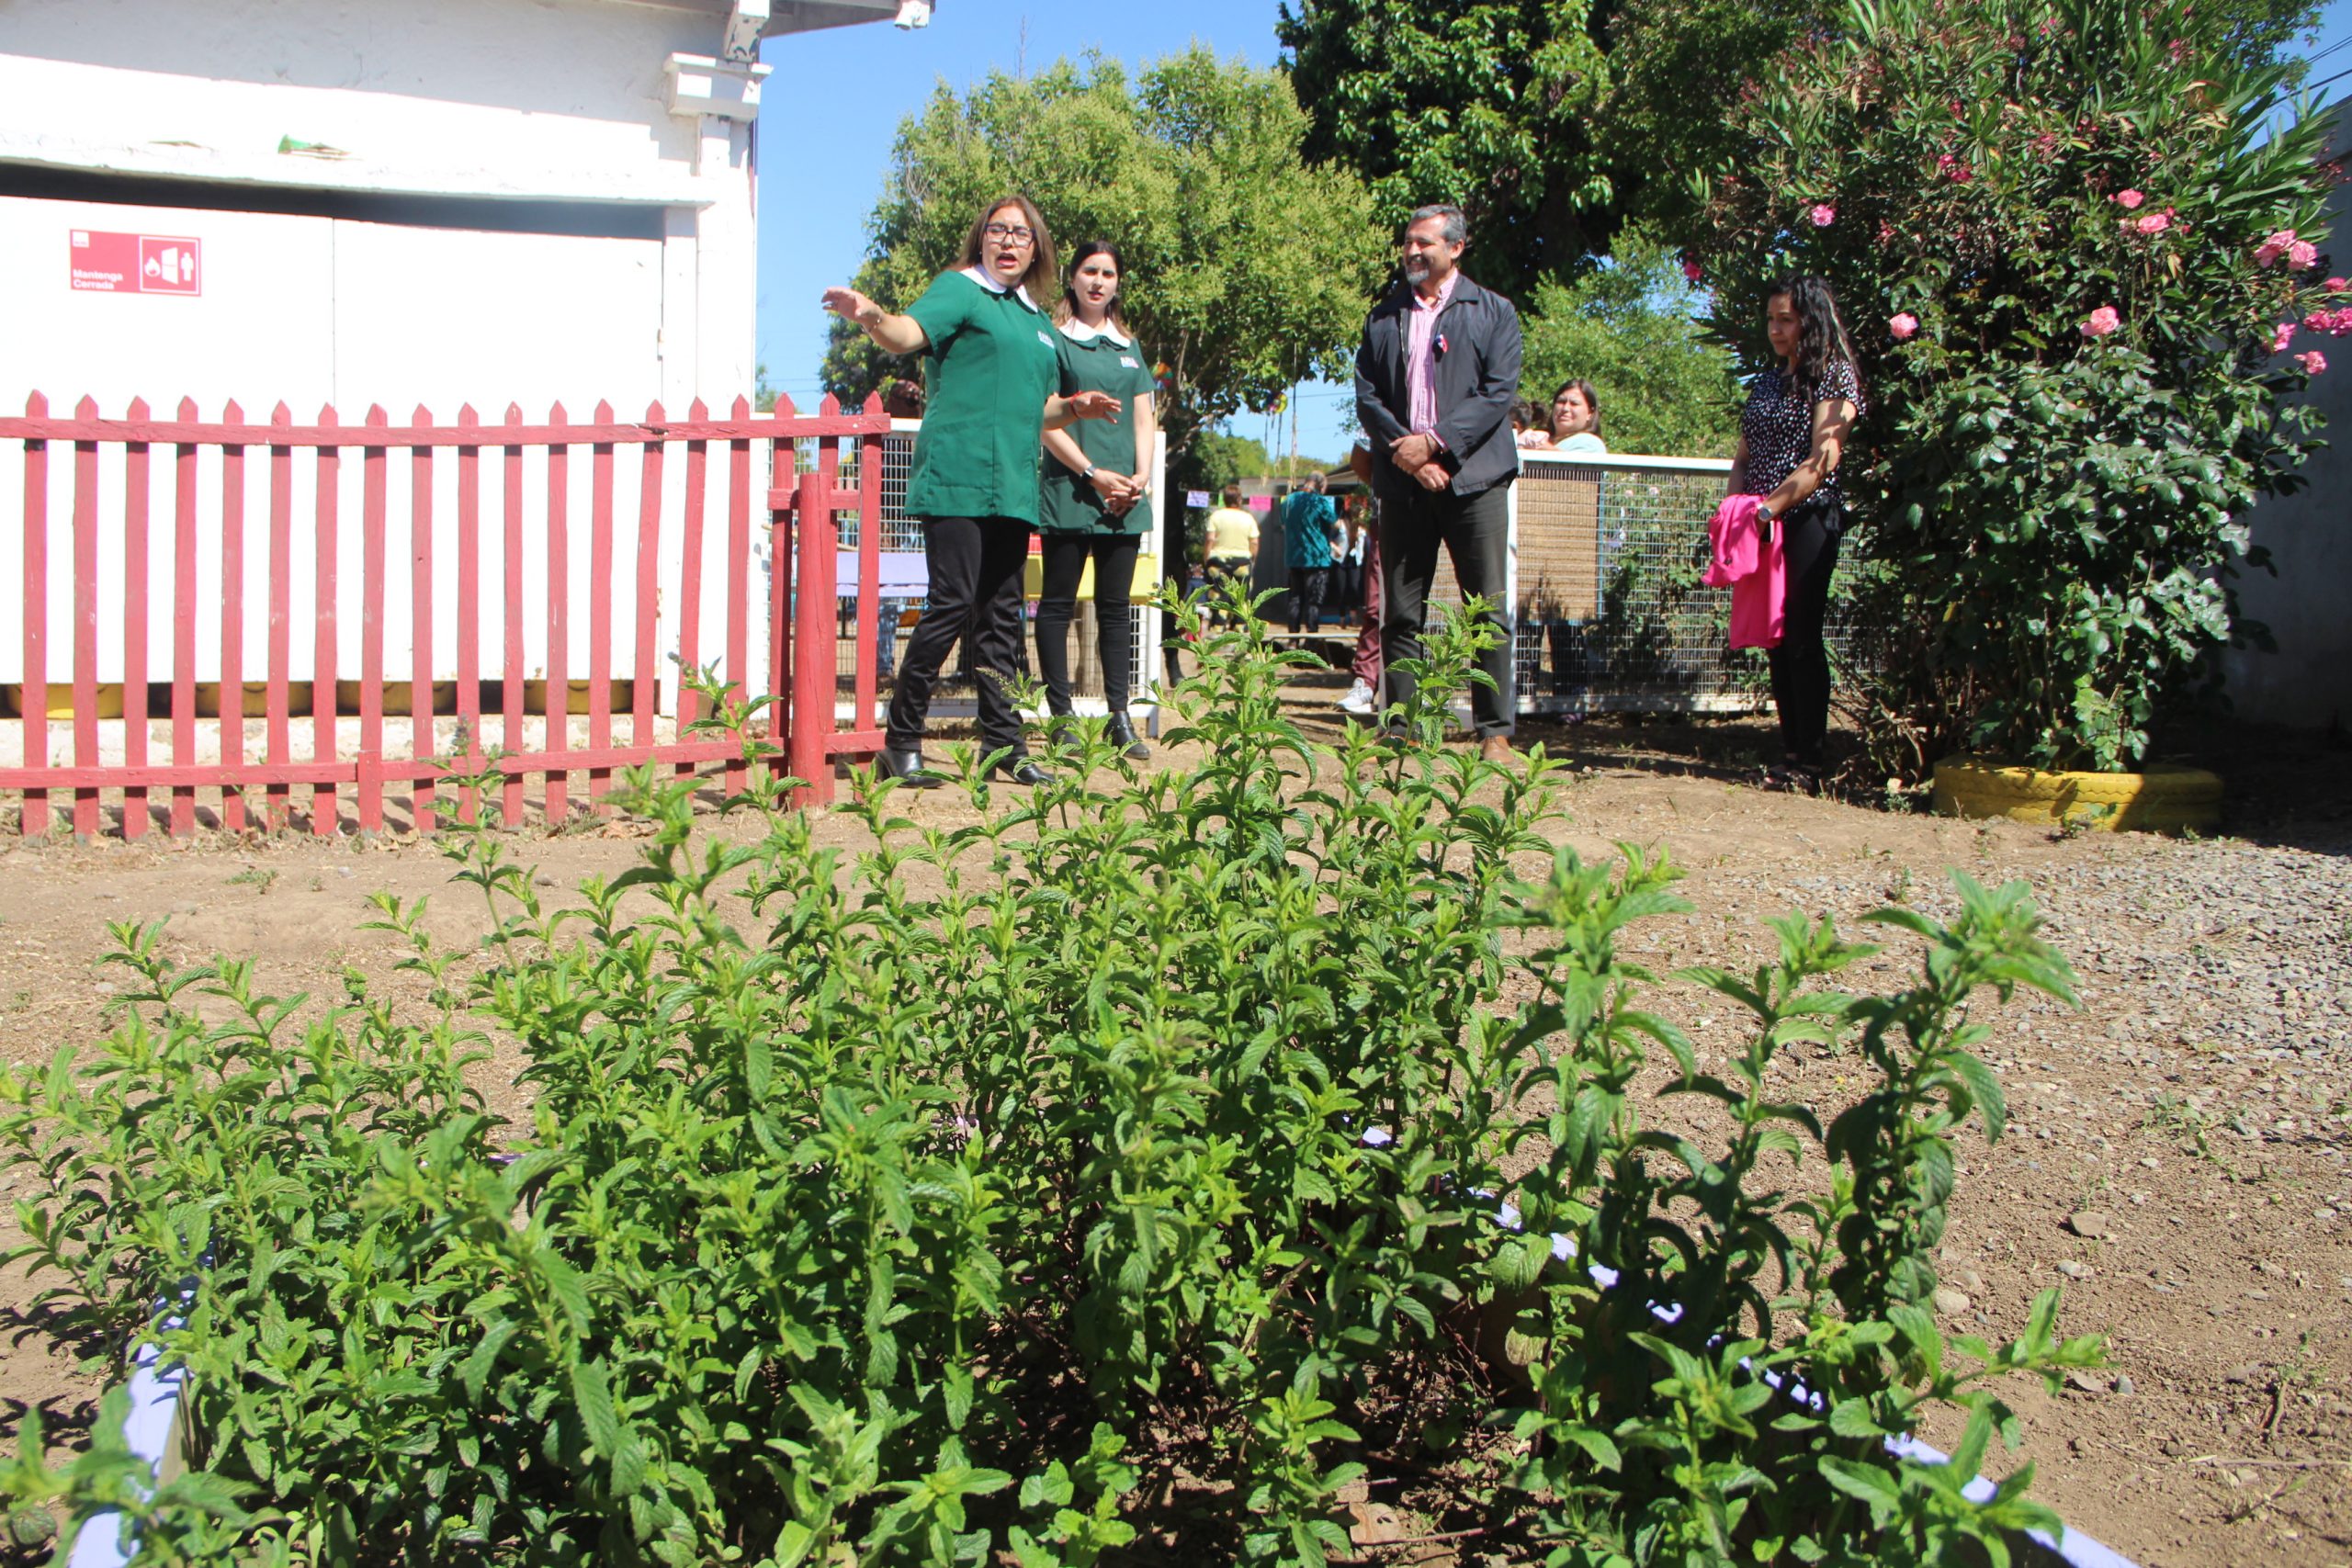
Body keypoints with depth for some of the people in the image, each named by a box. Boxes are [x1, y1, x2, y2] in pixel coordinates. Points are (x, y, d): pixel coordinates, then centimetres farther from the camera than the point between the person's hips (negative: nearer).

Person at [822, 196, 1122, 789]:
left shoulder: (1037, 320, 22)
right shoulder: (959, 290, 2)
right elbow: (910, 333, -17)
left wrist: (1074, 407, 9)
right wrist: (871, 317, -38)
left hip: (1012, 487, 7)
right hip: (957, 476, -7)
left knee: (1001, 615, 9)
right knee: (952, 604, -12)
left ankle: (1004, 743, 15)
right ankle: (899, 744, -4)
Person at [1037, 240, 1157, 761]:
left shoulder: (1129, 346, 18)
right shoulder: (1052, 339, 2)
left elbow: (1144, 419, 15)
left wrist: (1141, 476, -2)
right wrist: (1093, 474, -12)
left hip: (1125, 497, 5)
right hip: (1069, 491, -5)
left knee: (1115, 607, 5)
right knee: (1058, 603, -2)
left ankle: (1120, 717, 6)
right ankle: (1061, 716, 2)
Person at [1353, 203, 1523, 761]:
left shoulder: (1493, 312, 9)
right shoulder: (1384, 316, 16)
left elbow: (1499, 392, -2)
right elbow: (1366, 396, 8)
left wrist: (1434, 441, -12)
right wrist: (1404, 450, -8)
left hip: (1473, 478, -2)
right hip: (1403, 482, 3)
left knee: (1489, 611, -3)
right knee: (1401, 615, 3)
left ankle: (1495, 732, 2)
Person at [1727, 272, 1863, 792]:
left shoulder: (1834, 376, -3)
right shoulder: (1768, 381, 20)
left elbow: (1821, 461, -14)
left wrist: (1769, 509, -21)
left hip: (1807, 519, -7)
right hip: (1764, 526, 7)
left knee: (1802, 638, -9)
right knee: (1776, 638, 7)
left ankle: (1811, 764, -7)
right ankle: (1791, 755, 13)